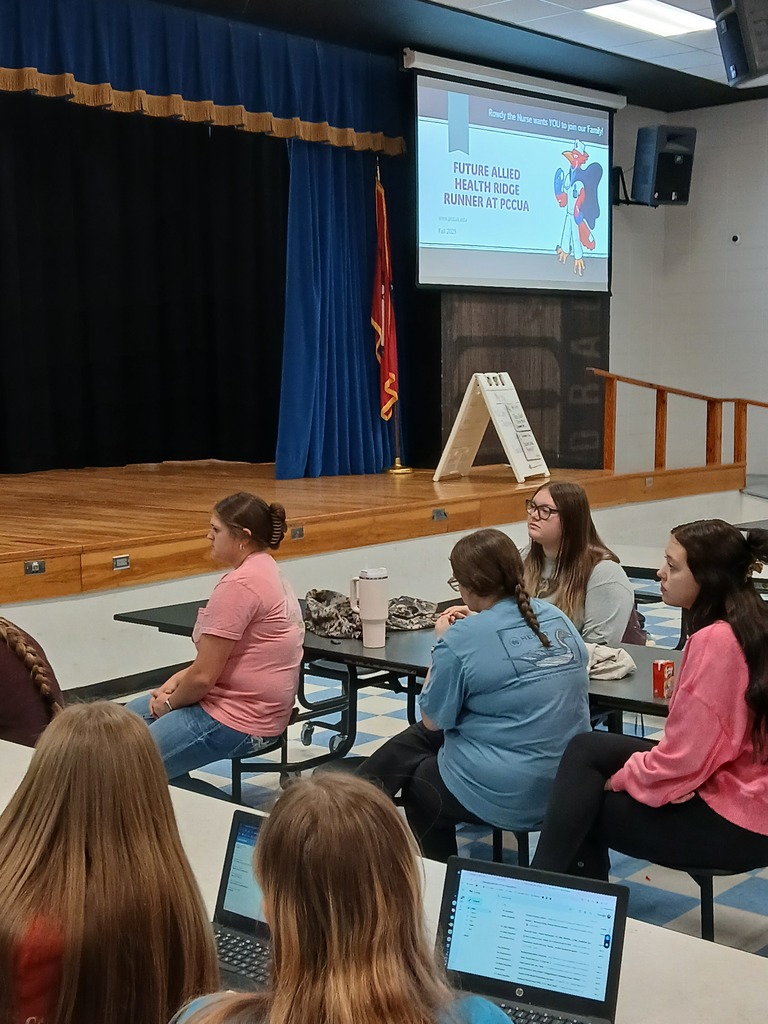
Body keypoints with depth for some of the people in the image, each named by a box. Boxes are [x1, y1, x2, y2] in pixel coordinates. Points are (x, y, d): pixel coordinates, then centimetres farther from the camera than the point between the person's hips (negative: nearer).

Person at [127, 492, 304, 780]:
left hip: (238, 721, -11)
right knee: (133, 713, 24)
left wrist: (170, 702, -3)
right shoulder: (265, 570, 10)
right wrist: (178, 679, 6)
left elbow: (203, 677, -22)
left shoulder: (238, 585, -23)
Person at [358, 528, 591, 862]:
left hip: (506, 797, -7)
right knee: (419, 739, 23)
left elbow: (432, 720, -7)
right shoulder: (558, 619, 2)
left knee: (417, 783, 26)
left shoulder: (461, 639, -19)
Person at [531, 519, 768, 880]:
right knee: (587, 749, 7)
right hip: (739, 787, 9)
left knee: (586, 808, 1)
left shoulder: (714, 641, -24)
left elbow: (680, 762, -23)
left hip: (732, 823, -9)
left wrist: (617, 780, -6)